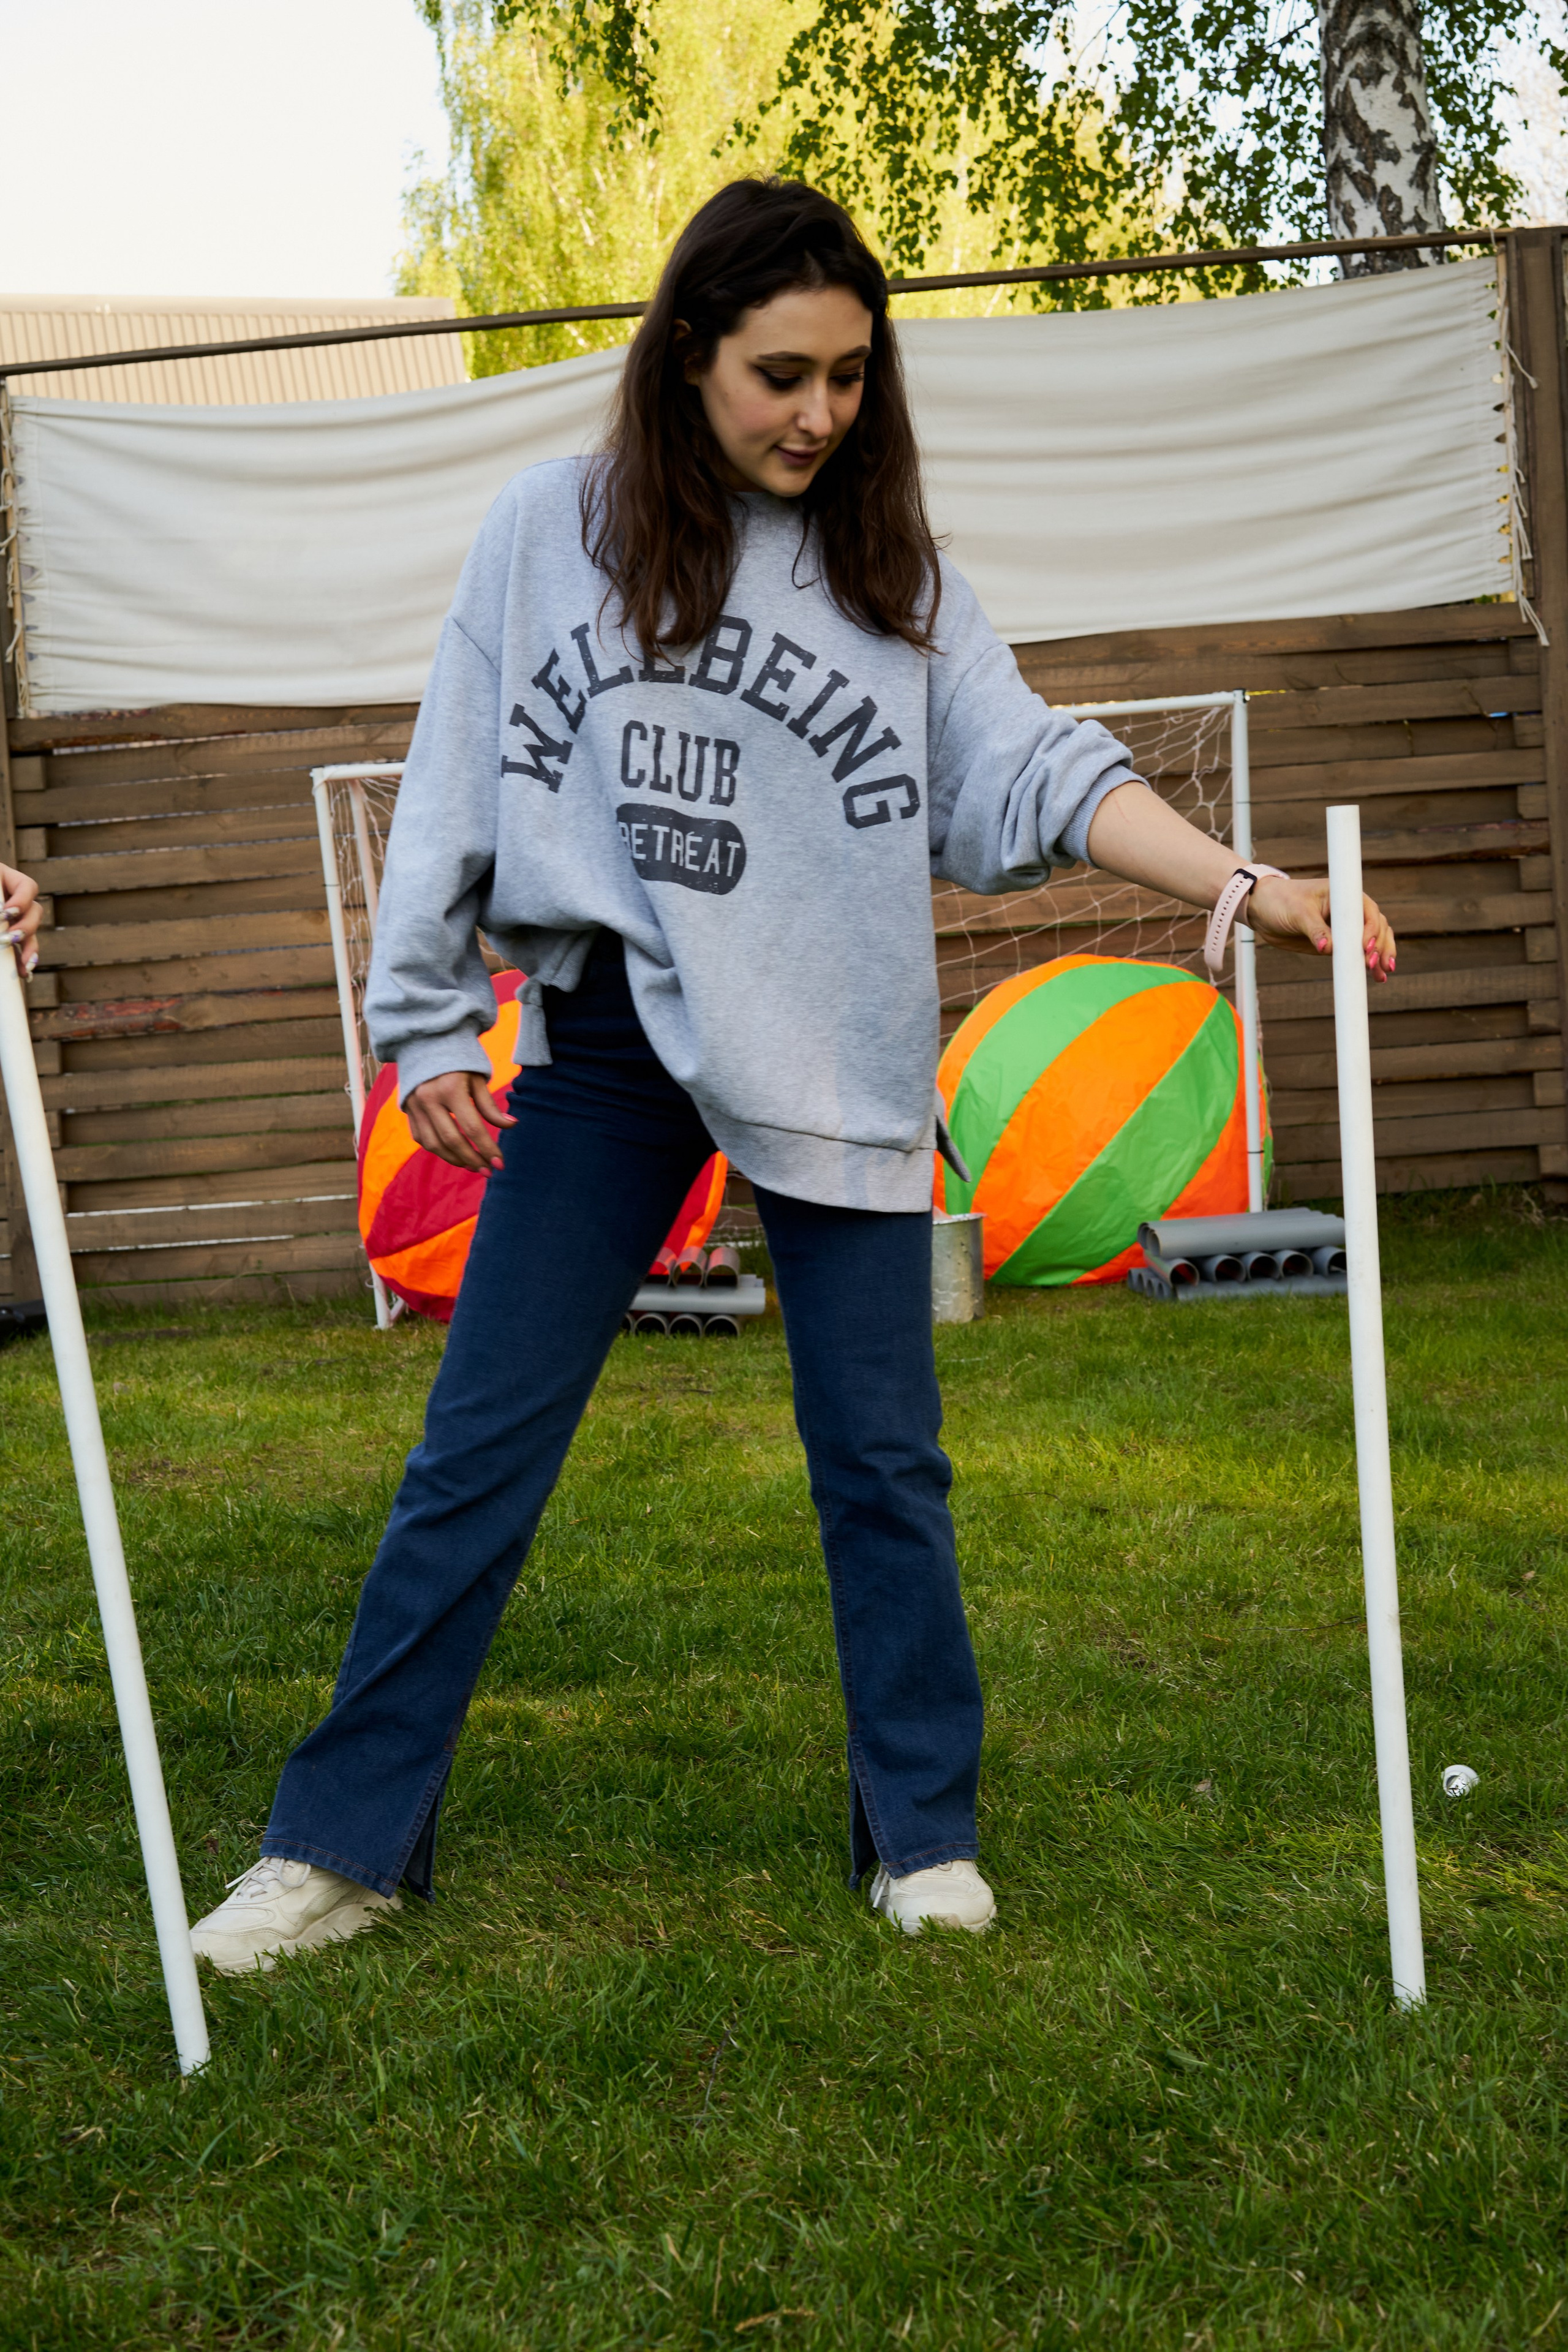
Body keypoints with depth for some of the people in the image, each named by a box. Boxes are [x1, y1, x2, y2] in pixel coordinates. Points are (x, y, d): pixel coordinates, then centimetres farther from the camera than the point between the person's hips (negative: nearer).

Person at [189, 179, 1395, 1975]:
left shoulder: (888, 565, 3)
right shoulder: (550, 530, 1)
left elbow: (1027, 775, -5)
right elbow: (460, 780, 5)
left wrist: (1244, 887, -17)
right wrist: (427, 1022, 3)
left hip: (836, 1062, 0)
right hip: (604, 1042, 0)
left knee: (882, 1459, 5)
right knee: (478, 1449, 3)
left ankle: (923, 1833, 21)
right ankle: (342, 1844, 14)